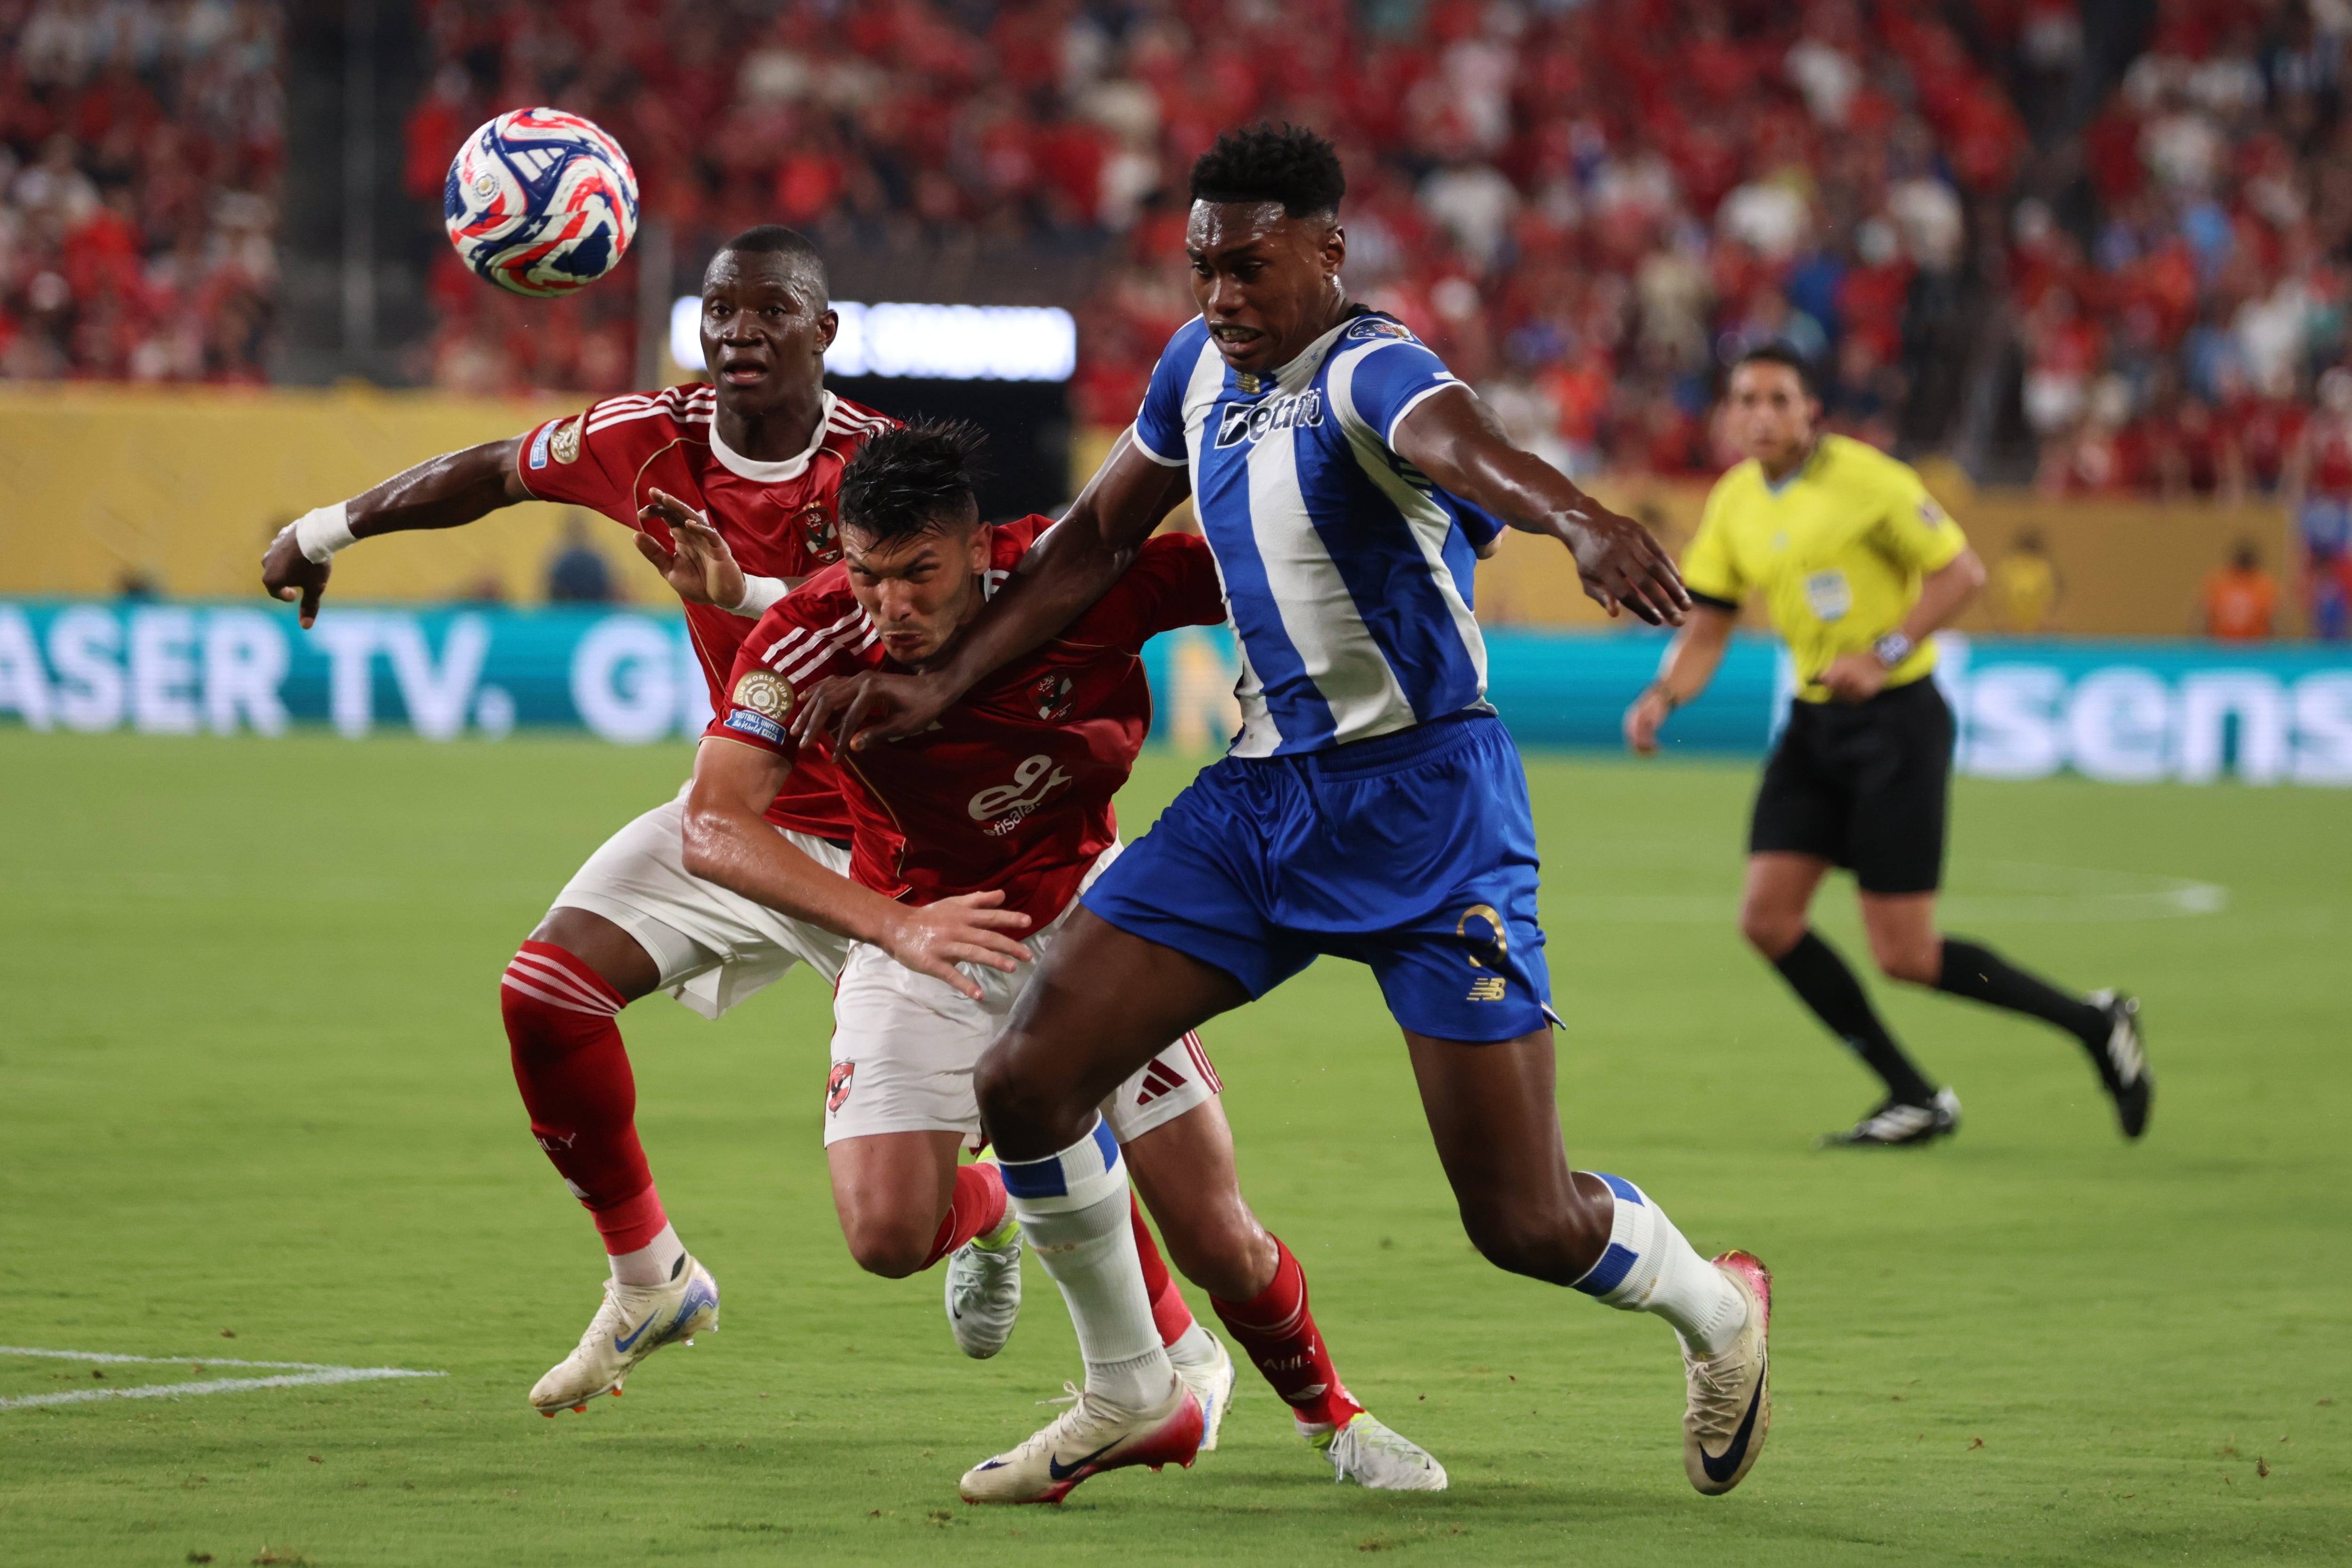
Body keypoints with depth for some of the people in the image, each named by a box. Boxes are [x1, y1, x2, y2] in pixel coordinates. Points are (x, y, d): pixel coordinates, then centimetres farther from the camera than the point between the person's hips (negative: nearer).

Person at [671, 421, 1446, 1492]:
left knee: (1216, 1240, -3)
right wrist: (891, 922, -47)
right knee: (887, 1234, -18)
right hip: (916, 930, 0)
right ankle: (984, 1213, 20)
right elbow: (714, 830, -35)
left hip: (1083, 909, 0)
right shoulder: (807, 640, -27)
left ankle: (1325, 1411, 28)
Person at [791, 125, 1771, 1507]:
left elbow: (1462, 447, -43)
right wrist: (940, 689, 14)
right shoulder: (1203, 365, 6)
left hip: (1420, 799, -7)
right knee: (1028, 1082, -4)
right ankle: (1131, 1394, 18)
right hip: (1260, 795, 7)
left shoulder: (1369, 372, -19)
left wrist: (1586, 524, -64)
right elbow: (1098, 539, 20)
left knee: (1527, 1224, -7)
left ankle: (1718, 1308, 27)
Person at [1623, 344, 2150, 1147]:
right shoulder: (1733, 503, 6)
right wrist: (1662, 697, -8)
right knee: (1768, 916, -6)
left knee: (1905, 956, -9)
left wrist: (1883, 654, -21)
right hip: (1814, 721, 7)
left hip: (1897, 717, -7)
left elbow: (1961, 570, -11)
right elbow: (1707, 627, 10)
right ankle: (1915, 1101, 5)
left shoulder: (1863, 478, -13)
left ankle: (2092, 1023, 11)